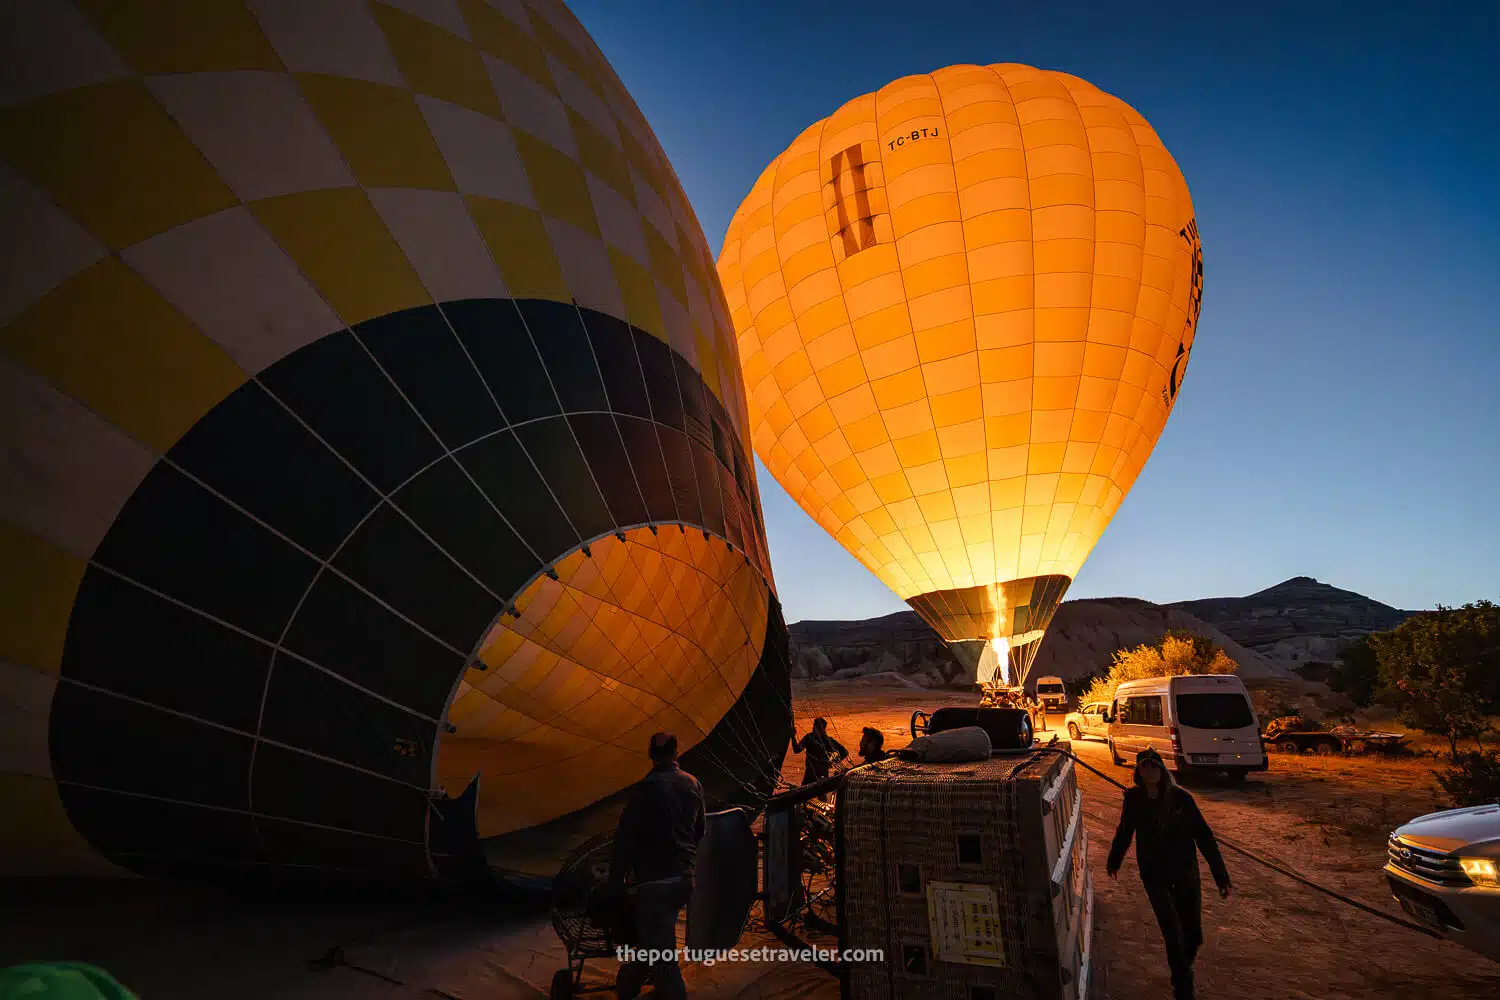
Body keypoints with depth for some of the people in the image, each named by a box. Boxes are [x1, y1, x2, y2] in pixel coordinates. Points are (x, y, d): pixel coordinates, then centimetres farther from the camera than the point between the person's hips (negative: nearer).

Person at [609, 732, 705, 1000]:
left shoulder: (644, 789, -17)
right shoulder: (693, 784, 1)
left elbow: (624, 838, -14)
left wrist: (616, 881, -4)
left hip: (653, 881, -7)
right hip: (684, 879, 7)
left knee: (662, 953, 5)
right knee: (655, 937, 26)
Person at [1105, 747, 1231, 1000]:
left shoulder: (1180, 797, -15)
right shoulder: (1133, 799, -13)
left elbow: (1203, 835, -8)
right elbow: (1124, 832, 2)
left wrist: (1220, 874, -9)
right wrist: (1113, 861, 15)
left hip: (1186, 873, 1)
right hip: (1154, 876, -1)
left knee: (1193, 935, 11)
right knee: (1174, 936, -2)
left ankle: (1182, 970, 44)